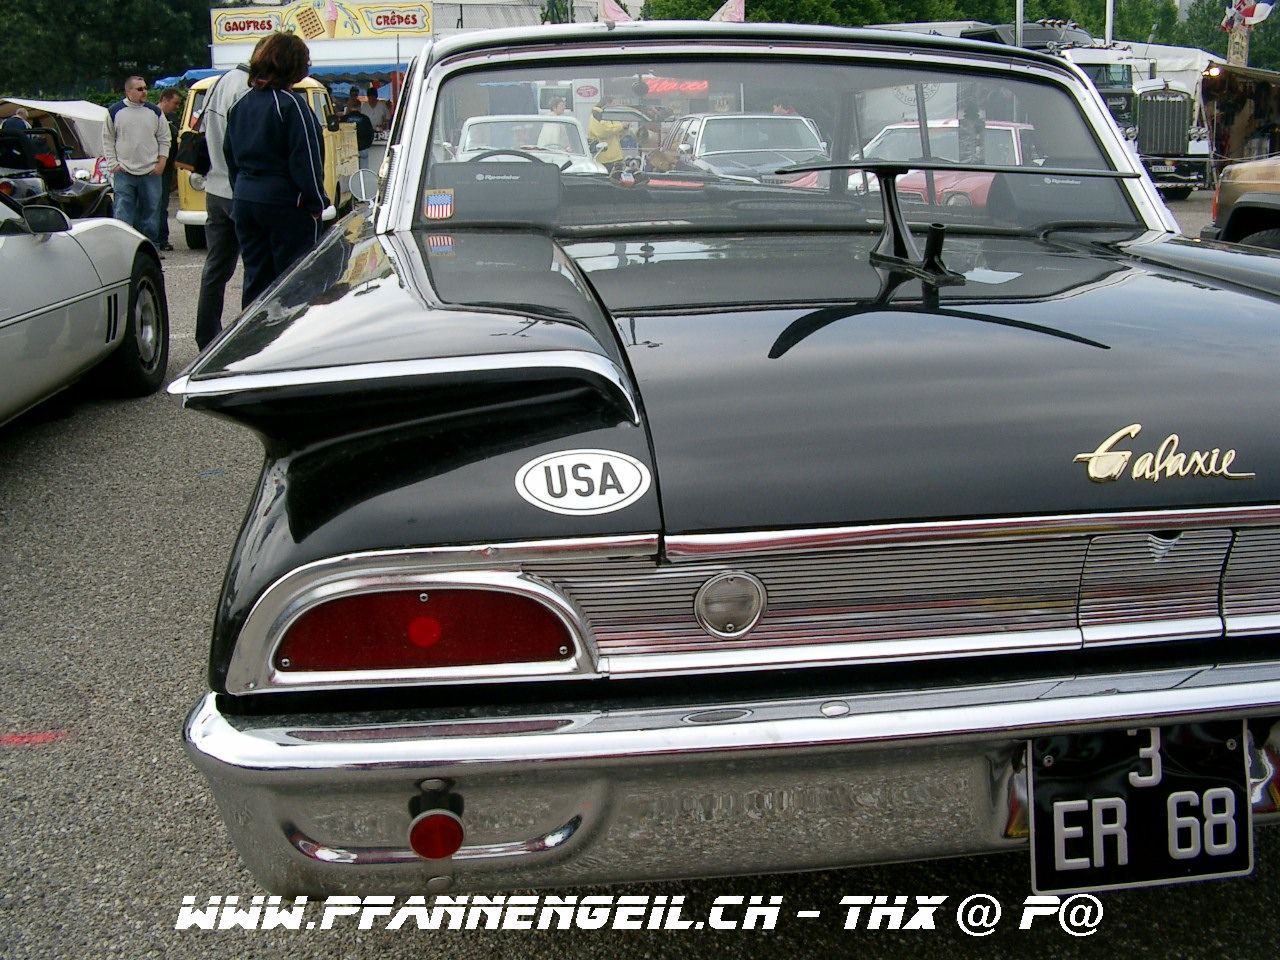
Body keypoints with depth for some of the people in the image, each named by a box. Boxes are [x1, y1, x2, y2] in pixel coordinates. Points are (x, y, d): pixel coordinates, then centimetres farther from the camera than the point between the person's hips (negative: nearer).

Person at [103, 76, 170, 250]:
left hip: (151, 172, 2)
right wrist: (113, 164, -1)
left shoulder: (155, 111, 9)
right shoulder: (115, 112, 3)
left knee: (149, 212, 8)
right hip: (124, 172, -2)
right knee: (123, 213, -5)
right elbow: (108, 140, 8)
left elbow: (164, 139, 13)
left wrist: (162, 162, 2)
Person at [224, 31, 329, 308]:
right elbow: (305, 160, -15)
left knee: (256, 277, 13)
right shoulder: (290, 104, -13)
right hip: (285, 203, -7)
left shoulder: (242, 103, 11)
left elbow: (230, 155, 16)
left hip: (245, 200, 7)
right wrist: (317, 203, -8)